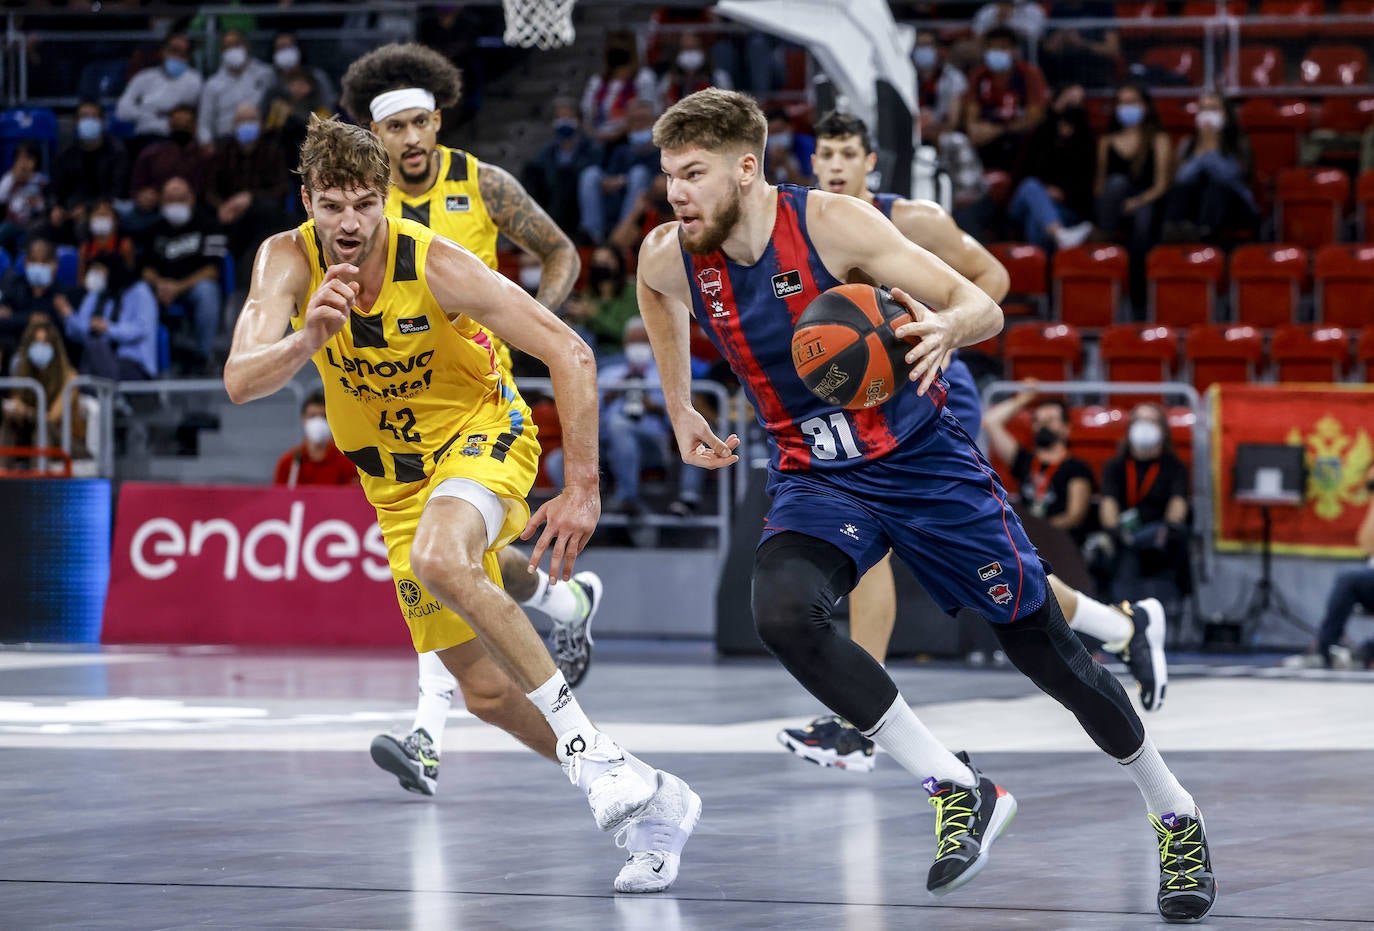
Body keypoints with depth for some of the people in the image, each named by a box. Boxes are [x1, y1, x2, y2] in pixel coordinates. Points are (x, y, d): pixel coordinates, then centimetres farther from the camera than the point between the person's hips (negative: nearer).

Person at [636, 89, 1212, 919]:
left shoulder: (831, 223, -21)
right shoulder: (670, 259, -9)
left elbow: (986, 310, -20)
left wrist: (945, 327, -42)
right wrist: (681, 411, 19)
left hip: (923, 460, -3)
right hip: (816, 479, 3)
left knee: (1044, 649, 4)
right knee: (782, 612, -29)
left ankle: (1176, 815, 26)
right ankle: (959, 792, -20)